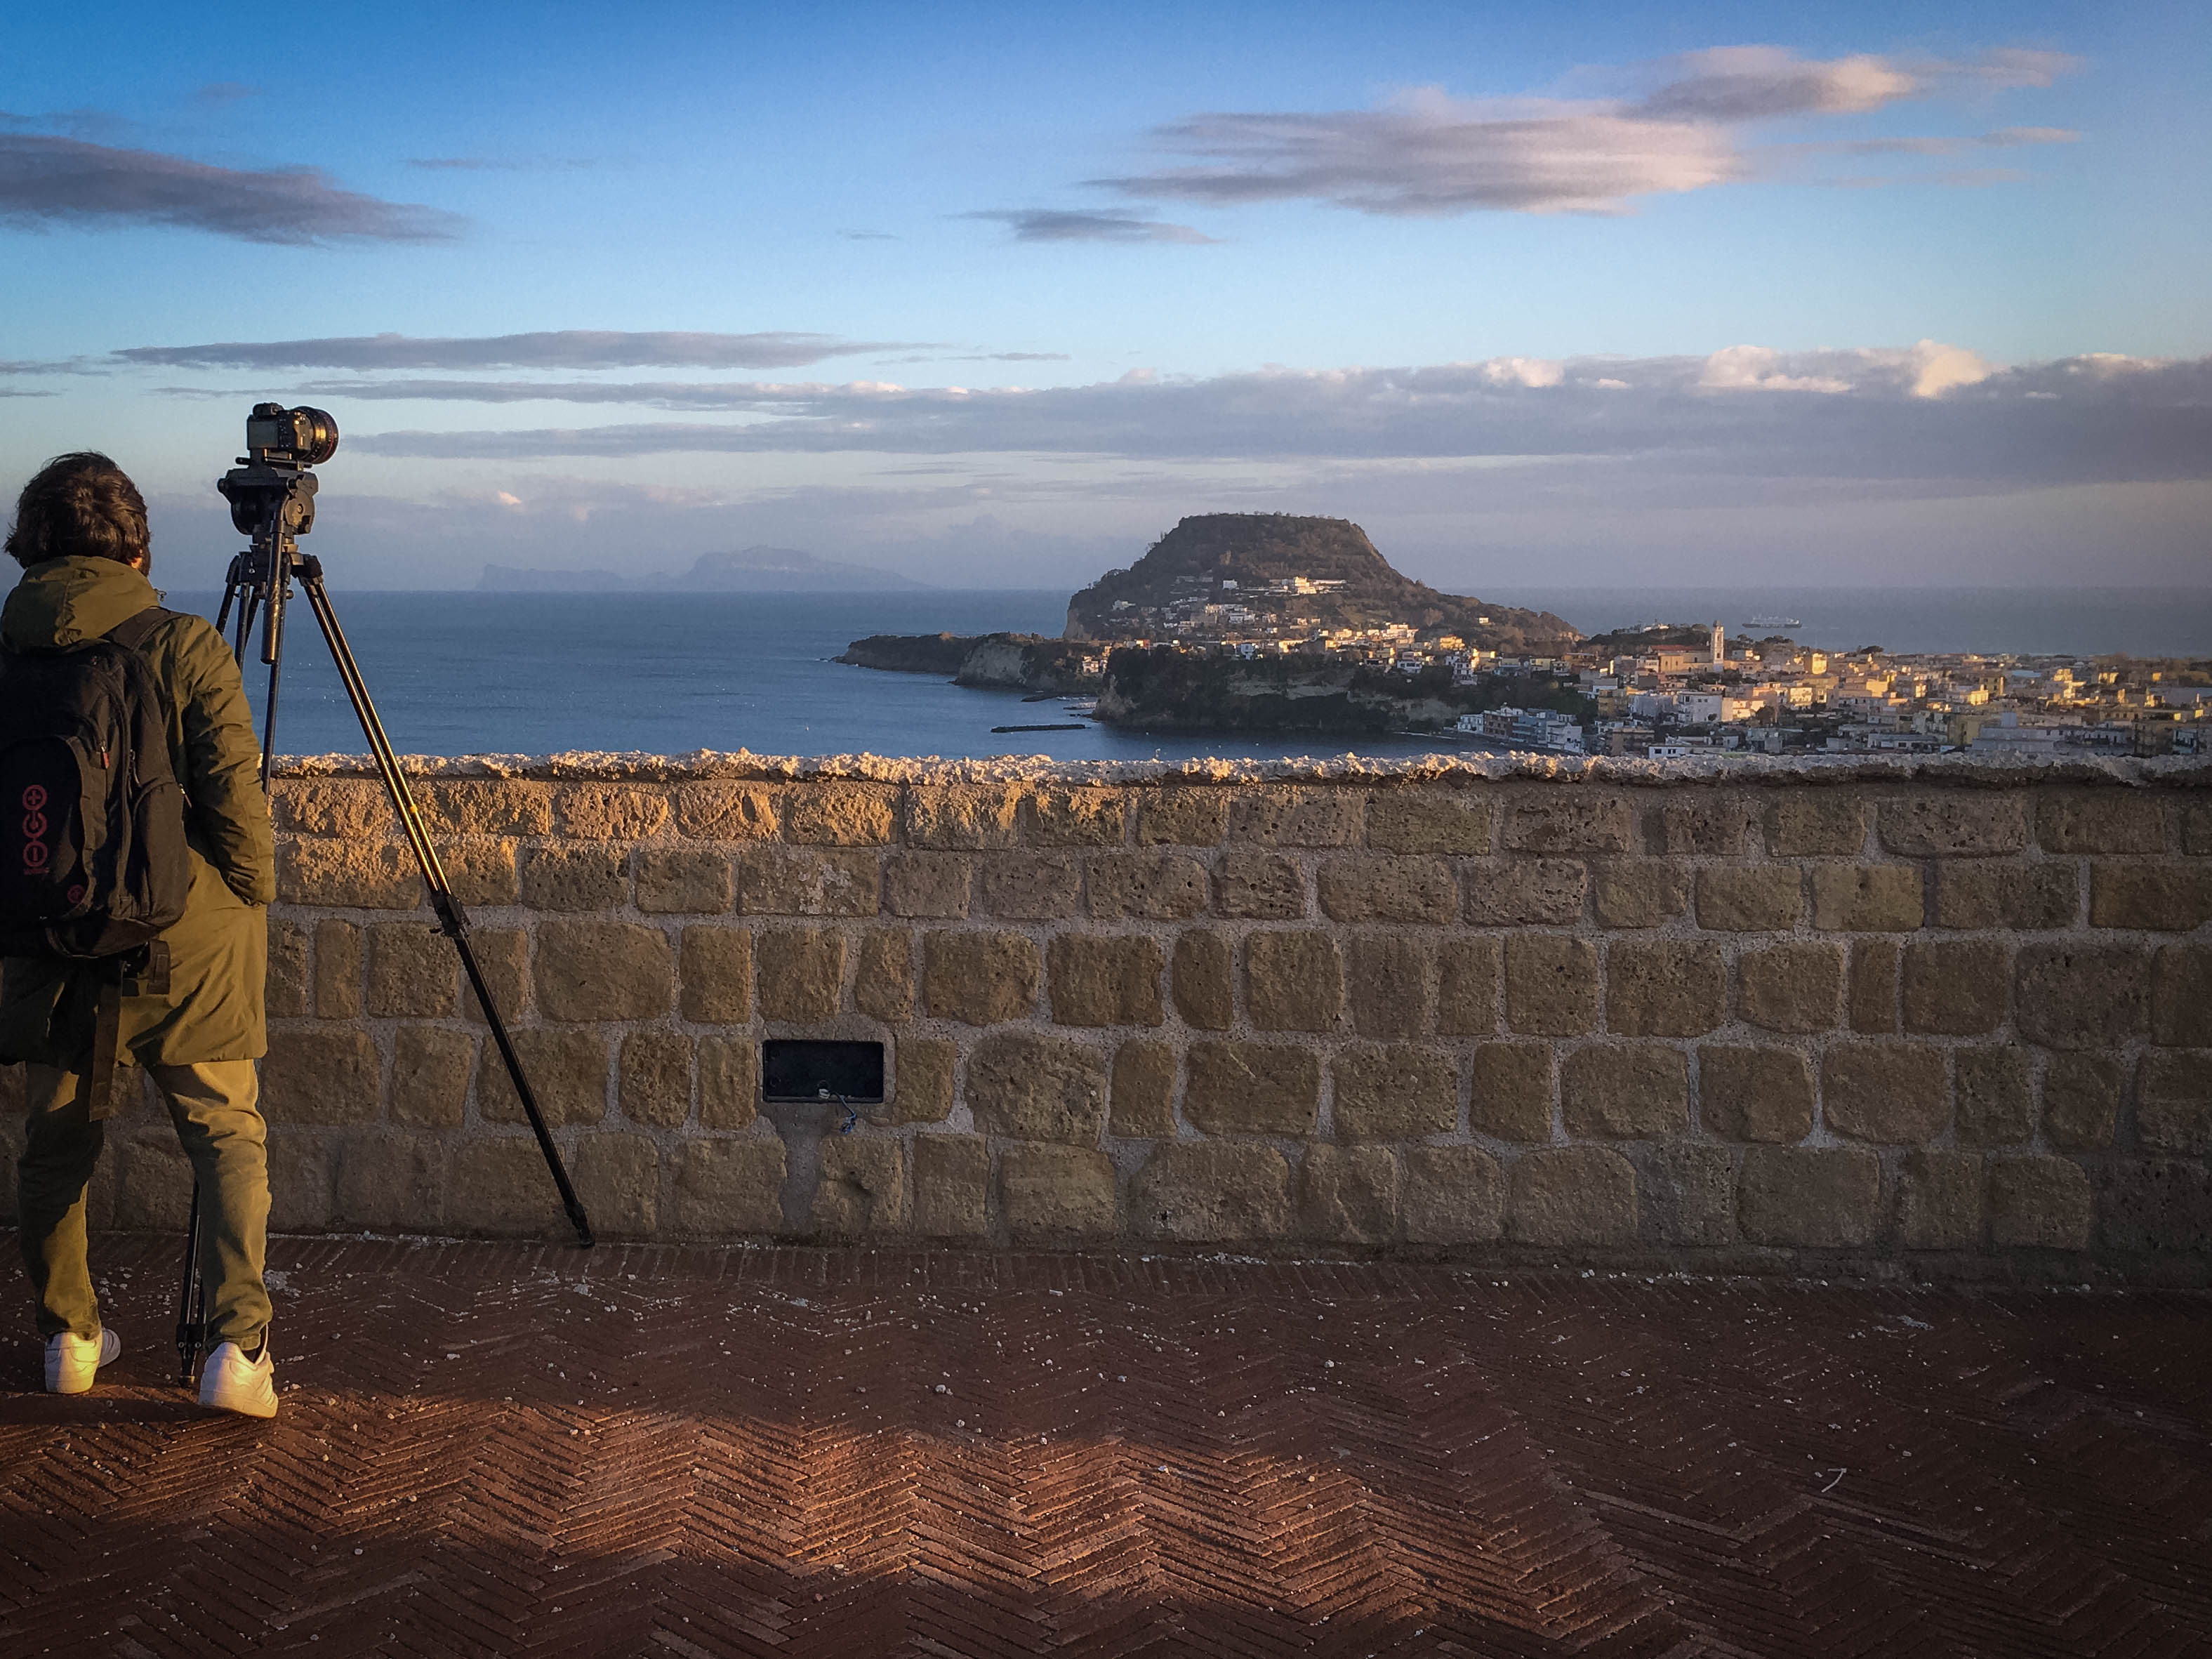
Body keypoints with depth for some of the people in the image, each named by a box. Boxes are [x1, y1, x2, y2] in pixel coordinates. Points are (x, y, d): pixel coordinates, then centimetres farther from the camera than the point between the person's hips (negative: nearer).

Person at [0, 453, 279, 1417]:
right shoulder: (186, 649, -11)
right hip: (182, 939, -3)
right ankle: (238, 1343, -5)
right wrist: (253, 903, 5)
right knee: (226, 1132, 7)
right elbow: (234, 799, -11)